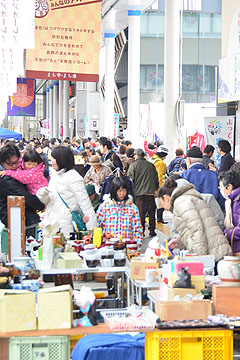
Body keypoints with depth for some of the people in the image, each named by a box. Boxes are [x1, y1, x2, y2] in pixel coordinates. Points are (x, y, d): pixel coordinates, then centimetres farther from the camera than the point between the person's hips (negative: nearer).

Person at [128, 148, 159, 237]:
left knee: (140, 212, 2)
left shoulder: (133, 165, -3)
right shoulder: (151, 165, 7)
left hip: (138, 193, -2)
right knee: (151, 212, 10)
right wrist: (156, 191, 21)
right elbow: (156, 179, 12)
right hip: (150, 193, 2)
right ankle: (152, 230, 11)